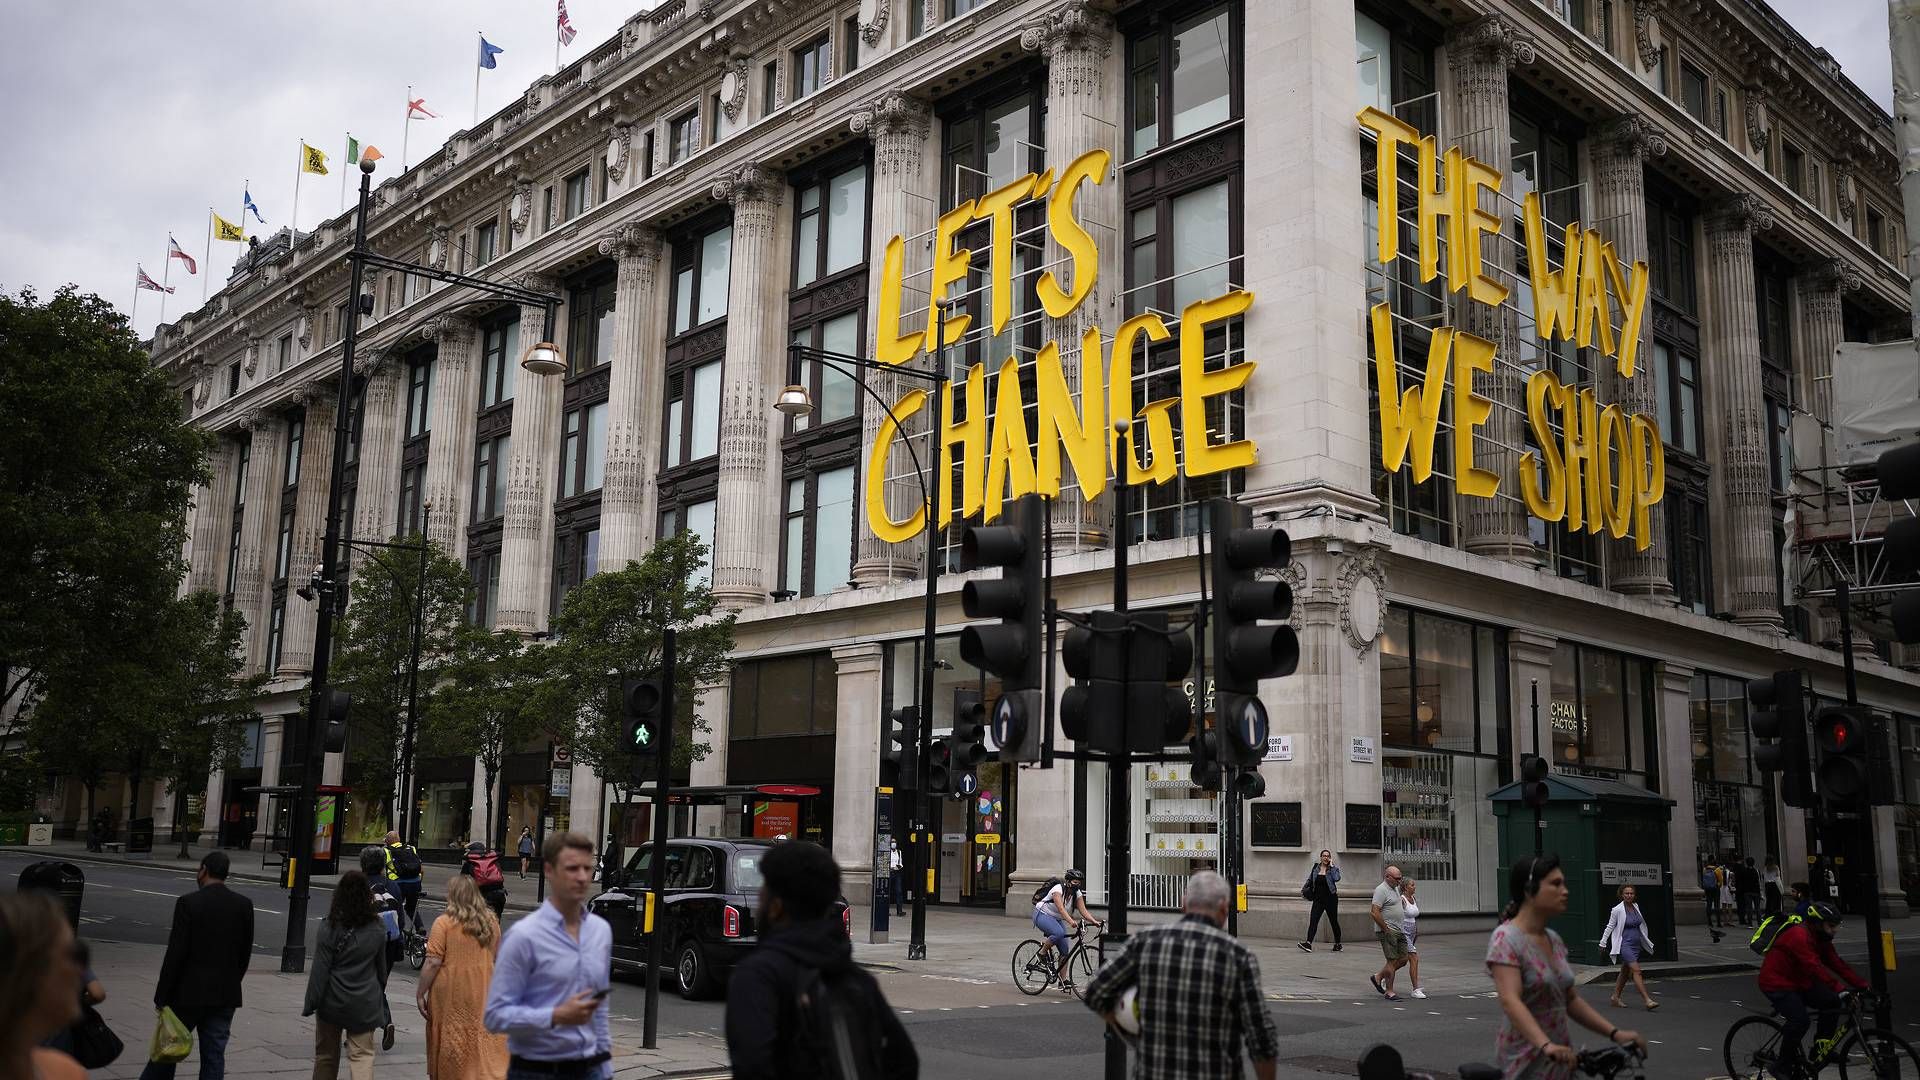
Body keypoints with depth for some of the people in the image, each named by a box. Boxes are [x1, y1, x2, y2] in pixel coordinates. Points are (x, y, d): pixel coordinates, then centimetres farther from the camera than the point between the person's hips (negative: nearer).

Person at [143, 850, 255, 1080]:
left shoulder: (189, 903, -11)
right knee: (214, 1057, 6)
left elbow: (176, 953, -12)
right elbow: (245, 953, 6)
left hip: (189, 992, -3)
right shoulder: (244, 905, 1)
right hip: (226, 996, 3)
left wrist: (161, 996, -6)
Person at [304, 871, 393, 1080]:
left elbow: (320, 970, -10)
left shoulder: (330, 929, -11)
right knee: (362, 1055, 1)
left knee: (326, 1055, 16)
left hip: (333, 1002, -1)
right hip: (365, 1004, 2)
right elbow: (381, 968, 10)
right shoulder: (377, 929, 0)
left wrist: (311, 1003, -3)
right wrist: (379, 995, 21)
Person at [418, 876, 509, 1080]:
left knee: (452, 1044, 11)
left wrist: (420, 994, -6)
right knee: (488, 1046, 7)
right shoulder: (491, 922, 4)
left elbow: (433, 963, -14)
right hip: (484, 994, 4)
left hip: (452, 996, -3)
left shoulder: (444, 923, -11)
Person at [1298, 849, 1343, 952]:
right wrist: (1303, 890, 16)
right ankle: (1308, 943, -20)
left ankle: (1338, 944, 24)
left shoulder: (1333, 869, -2)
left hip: (1330, 899, -2)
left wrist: (1331, 866, -15)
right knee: (1313, 920, -11)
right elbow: (1310, 880, 22)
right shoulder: (1315, 868, 7)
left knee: (1333, 922, 8)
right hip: (1318, 899, 3)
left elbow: (1336, 878, -23)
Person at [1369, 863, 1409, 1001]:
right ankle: (1389, 992, 5)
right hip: (1388, 931, -9)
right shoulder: (1381, 890, -16)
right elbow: (1375, 912, -22)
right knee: (1392, 961, -5)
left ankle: (1378, 977, 23)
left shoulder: (1396, 888, 14)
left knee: (1403, 959, 10)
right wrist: (1386, 930, -20)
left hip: (1399, 931, 9)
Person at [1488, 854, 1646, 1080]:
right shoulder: (1506, 938, -15)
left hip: (1560, 1060, 7)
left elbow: (1570, 1000, 16)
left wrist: (1614, 1033, 4)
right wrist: (1545, 1045, -41)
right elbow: (1510, 1001, -28)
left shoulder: (1554, 940, 10)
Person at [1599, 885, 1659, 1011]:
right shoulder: (1617, 910, -10)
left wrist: (1646, 940, 26)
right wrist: (1603, 943, 1)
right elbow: (1610, 927, -2)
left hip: (1636, 944, 7)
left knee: (1625, 972, 14)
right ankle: (1648, 1001, -22)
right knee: (1636, 970, -17)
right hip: (1625, 944, -7)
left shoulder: (1636, 906, 7)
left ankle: (1615, 998, 25)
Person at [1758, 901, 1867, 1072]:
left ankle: (1821, 1050, 6)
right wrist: (1840, 989, -40)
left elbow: (1837, 963, 1)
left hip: (1798, 982, 9)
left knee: (1832, 1001, -7)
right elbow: (1815, 967, -35)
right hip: (1776, 983, -9)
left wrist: (1862, 985, -8)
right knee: (1800, 1021, -24)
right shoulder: (1799, 936, -26)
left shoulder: (1820, 938, 4)